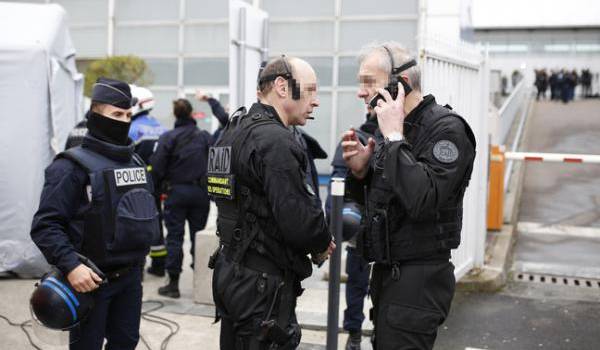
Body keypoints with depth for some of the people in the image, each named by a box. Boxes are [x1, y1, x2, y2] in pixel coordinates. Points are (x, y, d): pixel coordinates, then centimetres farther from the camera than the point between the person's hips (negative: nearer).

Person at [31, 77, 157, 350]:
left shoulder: (135, 162, 11)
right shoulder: (72, 166, -14)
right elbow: (45, 225, -18)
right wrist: (70, 265, -28)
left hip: (130, 277, 7)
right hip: (90, 279, -7)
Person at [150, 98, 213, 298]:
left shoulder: (168, 138, -7)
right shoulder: (205, 137, 2)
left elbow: (157, 167, -9)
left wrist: (160, 185, 6)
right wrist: (209, 186, 13)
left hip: (176, 192, -2)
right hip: (201, 192, 3)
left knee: (174, 237, 3)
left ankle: (173, 283, 4)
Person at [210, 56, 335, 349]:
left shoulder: (235, 130, 10)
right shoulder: (275, 140, -20)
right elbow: (297, 218, -26)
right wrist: (323, 244, -5)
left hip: (232, 272, 10)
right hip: (263, 283, -10)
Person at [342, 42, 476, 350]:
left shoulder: (446, 128, -16)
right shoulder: (388, 128, 10)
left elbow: (421, 202, -31)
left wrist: (395, 138, -24)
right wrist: (359, 171, -3)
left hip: (419, 278, -8)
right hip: (386, 271, 8)